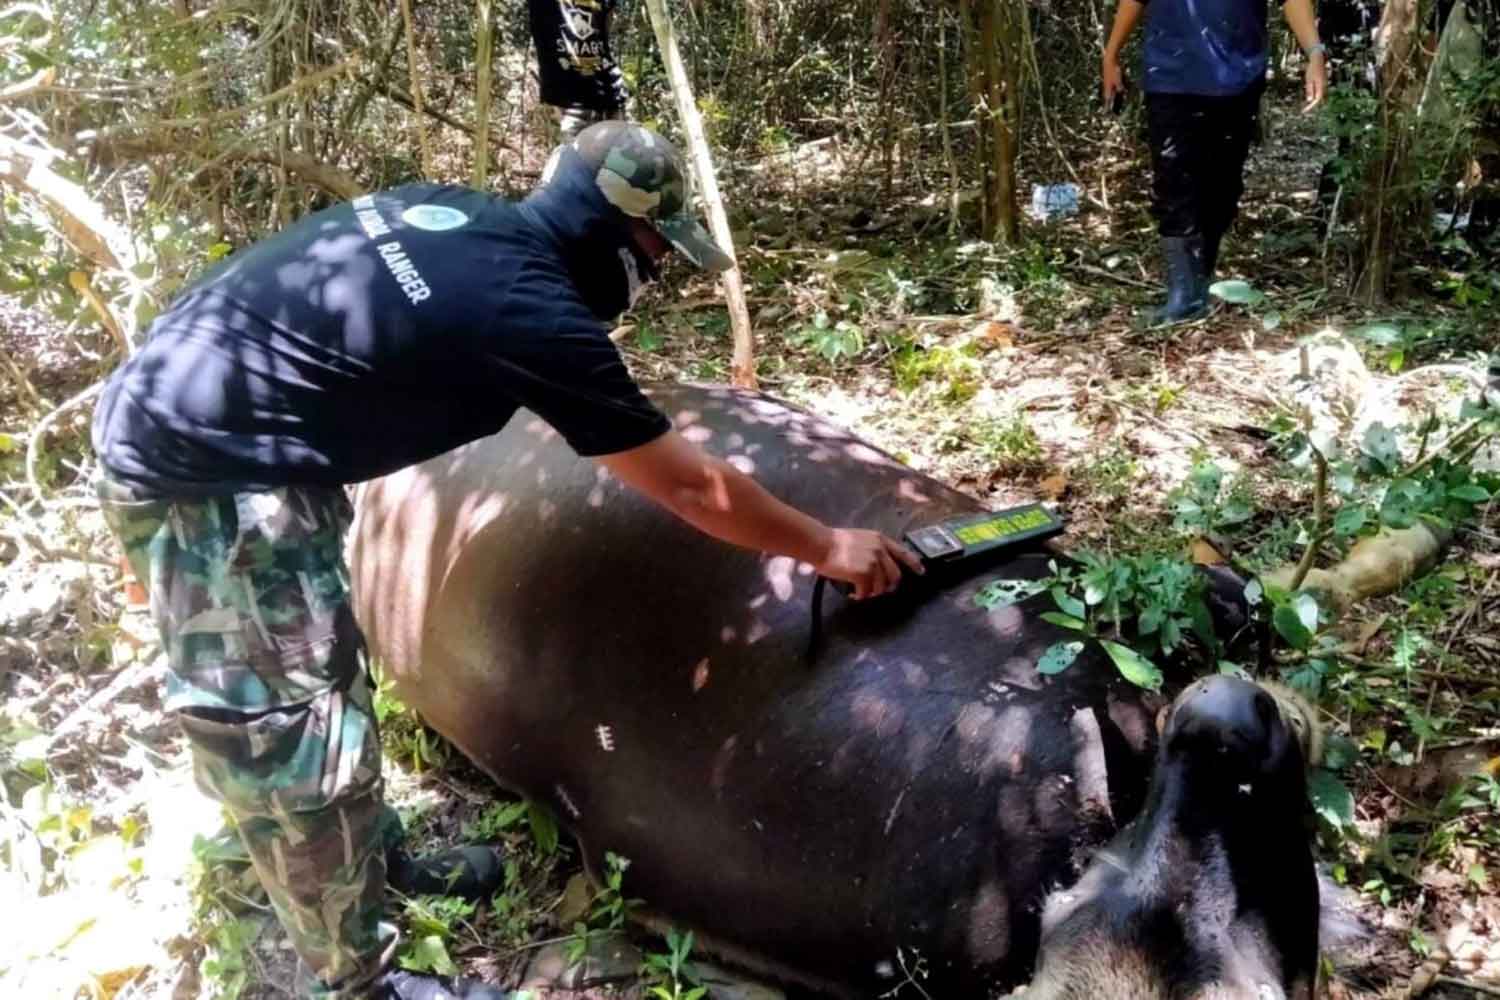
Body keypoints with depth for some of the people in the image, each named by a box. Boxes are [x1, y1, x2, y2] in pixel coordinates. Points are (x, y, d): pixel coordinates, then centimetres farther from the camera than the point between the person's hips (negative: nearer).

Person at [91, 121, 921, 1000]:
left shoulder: (455, 214, 4)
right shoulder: (532, 312, -20)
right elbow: (689, 486, -12)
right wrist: (827, 547, 0)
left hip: (171, 415, 10)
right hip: (207, 477, -10)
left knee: (321, 680, 22)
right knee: (293, 729, 1)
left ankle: (375, 862, 41)